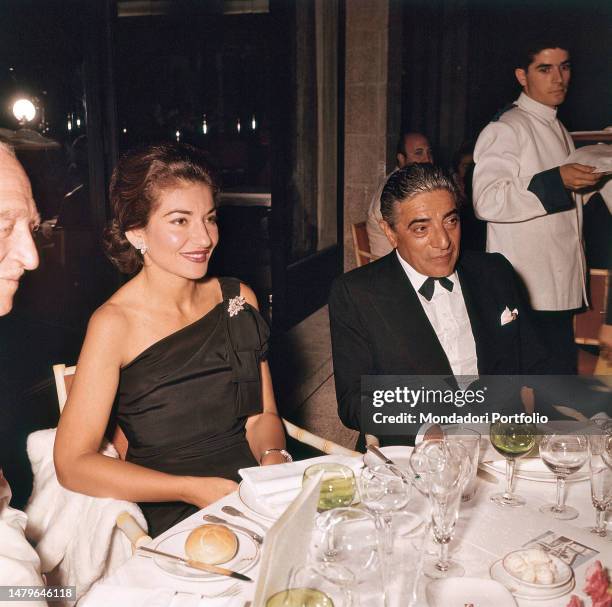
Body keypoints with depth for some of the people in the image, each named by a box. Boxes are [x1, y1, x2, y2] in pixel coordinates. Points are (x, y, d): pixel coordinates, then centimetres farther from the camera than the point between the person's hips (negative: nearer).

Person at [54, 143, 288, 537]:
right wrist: (192, 489, -20)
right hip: (175, 519, -5)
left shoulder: (238, 298, 5)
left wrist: (273, 457, -14)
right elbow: (72, 463, -12)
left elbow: (262, 413, 8)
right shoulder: (114, 324, -10)